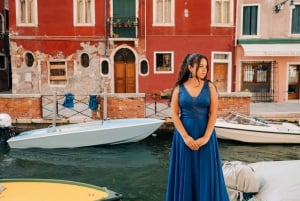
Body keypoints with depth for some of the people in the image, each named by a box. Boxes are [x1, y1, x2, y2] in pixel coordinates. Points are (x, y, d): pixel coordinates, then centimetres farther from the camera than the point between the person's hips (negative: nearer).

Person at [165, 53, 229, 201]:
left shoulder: (209, 87, 1)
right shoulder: (179, 88, 0)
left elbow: (213, 113, -3)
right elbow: (174, 114, -4)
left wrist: (206, 137, -12)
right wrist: (185, 137, -13)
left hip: (205, 135, 0)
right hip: (184, 135, 0)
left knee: (206, 174, 6)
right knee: (186, 173, 7)